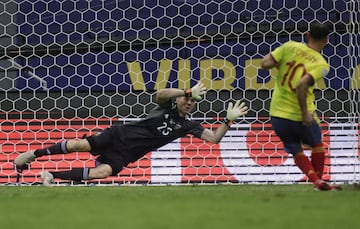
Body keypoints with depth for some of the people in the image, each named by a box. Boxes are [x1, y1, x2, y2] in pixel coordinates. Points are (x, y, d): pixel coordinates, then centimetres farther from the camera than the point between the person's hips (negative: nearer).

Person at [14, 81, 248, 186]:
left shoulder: (187, 125, 7)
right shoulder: (167, 107, 1)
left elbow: (213, 138, 1)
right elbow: (160, 93, -22)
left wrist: (229, 120, -11)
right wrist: (189, 91, -27)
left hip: (126, 155, 1)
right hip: (120, 134, -1)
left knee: (103, 172, -26)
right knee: (81, 145, -19)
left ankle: (53, 176, -15)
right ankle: (33, 155, 0)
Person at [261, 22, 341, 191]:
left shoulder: (290, 47, -6)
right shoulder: (322, 65, -14)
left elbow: (265, 64, -12)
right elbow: (301, 85, -29)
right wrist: (305, 112, -21)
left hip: (277, 114, 3)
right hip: (300, 117, -3)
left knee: (296, 151, 16)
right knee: (317, 144, 26)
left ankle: (317, 181, 2)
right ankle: (319, 178, 30)